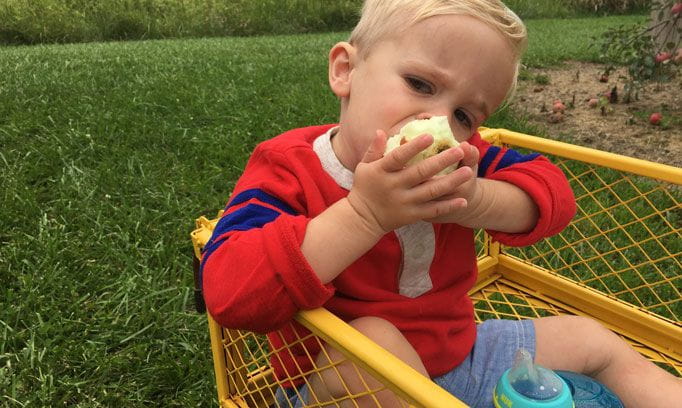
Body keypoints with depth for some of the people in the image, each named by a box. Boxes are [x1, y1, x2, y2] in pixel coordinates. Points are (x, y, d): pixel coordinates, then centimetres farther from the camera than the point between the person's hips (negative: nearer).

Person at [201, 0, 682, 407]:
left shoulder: (456, 160, -6)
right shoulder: (288, 168, -23)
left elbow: (553, 194, -9)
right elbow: (230, 295, -35)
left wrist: (475, 200, -31)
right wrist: (363, 214, -43)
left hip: (458, 353, 5)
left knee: (594, 342, 8)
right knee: (372, 340, -37)